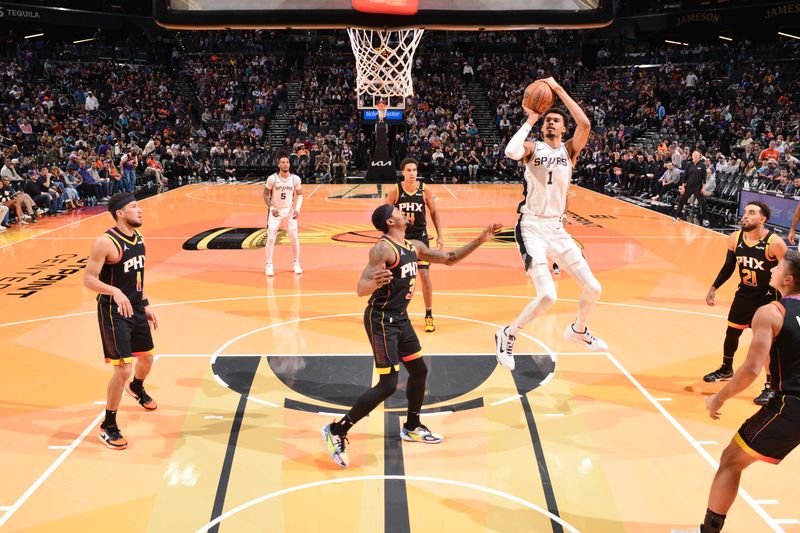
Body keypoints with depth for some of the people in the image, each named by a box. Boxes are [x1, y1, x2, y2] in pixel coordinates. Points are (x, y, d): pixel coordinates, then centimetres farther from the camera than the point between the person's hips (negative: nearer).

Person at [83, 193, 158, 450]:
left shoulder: (138, 237, 5)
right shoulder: (106, 242, -21)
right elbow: (88, 279, -21)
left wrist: (145, 305, 16)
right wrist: (114, 291, -37)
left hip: (136, 308, 8)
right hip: (114, 312, -8)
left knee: (146, 357, 23)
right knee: (123, 369, -11)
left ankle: (136, 389, 57)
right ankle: (108, 426, 6)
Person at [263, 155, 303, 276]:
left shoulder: (295, 178, -8)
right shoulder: (272, 178, -13)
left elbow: (299, 195, 3)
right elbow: (266, 195, -4)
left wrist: (297, 209, -10)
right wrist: (272, 208, -18)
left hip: (290, 210, 2)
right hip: (275, 211, -2)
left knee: (294, 238, 2)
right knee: (271, 238, -4)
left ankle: (297, 263, 18)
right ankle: (269, 265, 5)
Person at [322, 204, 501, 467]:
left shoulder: (414, 247, 7)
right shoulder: (383, 249, -20)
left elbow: (450, 259, 18)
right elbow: (361, 289, -28)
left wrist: (479, 240, 12)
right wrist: (375, 283, -50)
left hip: (400, 319, 9)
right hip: (382, 321, -9)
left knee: (419, 370, 17)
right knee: (388, 385, -11)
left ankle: (412, 427, 37)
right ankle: (336, 431, -2)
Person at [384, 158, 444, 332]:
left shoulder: (424, 190, -7)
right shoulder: (395, 191, -10)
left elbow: (434, 212, 4)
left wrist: (440, 236, 1)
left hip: (420, 236, 0)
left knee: (424, 275, -6)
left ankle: (429, 315, 7)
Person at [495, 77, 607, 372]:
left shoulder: (570, 149, 6)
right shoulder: (533, 147, -1)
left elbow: (585, 124, -14)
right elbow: (511, 152, -26)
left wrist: (559, 89, -12)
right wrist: (530, 120, -14)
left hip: (557, 228, 5)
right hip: (532, 227, -5)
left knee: (593, 288, 7)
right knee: (547, 296, -19)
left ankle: (578, 330, 37)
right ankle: (507, 336, 4)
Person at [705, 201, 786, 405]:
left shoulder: (775, 243, -24)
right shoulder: (735, 238, -8)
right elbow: (729, 266, 6)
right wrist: (714, 287, 0)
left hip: (767, 298, -5)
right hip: (744, 294, 5)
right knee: (731, 333, 18)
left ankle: (771, 386, 14)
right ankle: (726, 369, 42)